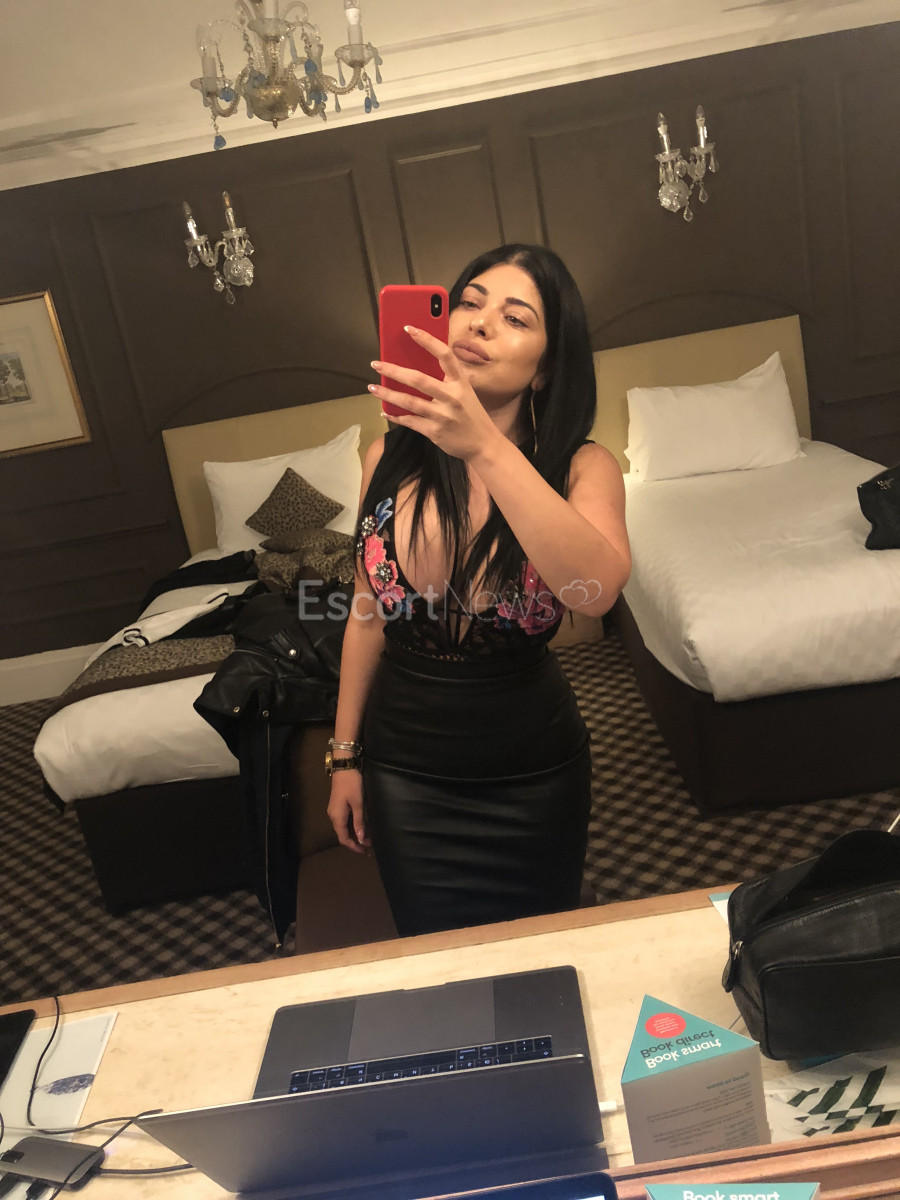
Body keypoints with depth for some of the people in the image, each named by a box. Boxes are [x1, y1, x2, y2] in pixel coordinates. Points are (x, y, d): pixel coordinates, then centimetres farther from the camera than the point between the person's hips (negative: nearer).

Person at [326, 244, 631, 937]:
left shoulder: (581, 468, -16)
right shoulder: (391, 460, -7)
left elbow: (597, 588, -38)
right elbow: (369, 613, 2)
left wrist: (485, 447, -46)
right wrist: (345, 756, 8)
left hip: (533, 776, -1)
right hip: (402, 771, 2)